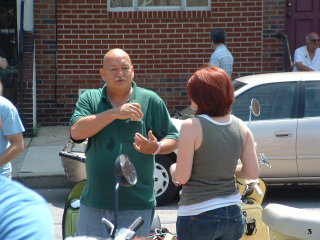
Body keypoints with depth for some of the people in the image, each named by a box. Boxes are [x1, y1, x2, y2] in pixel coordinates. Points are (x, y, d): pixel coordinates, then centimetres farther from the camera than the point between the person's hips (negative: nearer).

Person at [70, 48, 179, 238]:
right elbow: (76, 132, -10)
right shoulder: (89, 99, 7)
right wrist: (115, 113, -16)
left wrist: (156, 148, -17)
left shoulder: (150, 100, 3)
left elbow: (173, 139, 6)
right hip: (94, 204, 2)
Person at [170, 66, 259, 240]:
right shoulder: (241, 127, 2)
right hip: (233, 215, 5)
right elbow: (253, 173, 3)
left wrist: (173, 168, 8)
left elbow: (181, 177, -13)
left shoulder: (191, 126, -14)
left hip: (198, 218, -5)